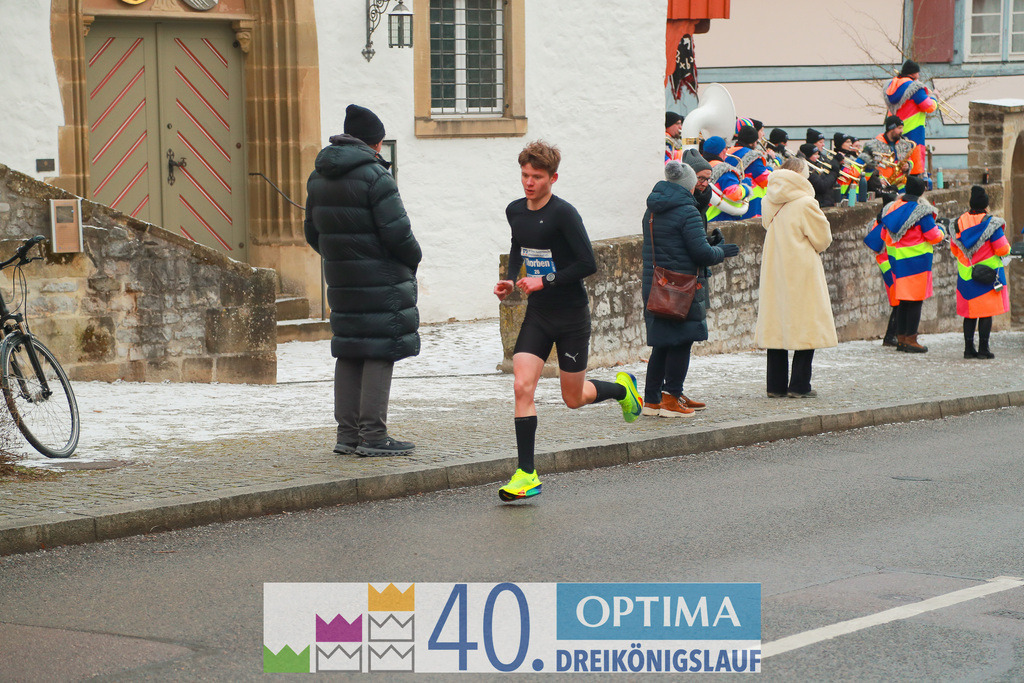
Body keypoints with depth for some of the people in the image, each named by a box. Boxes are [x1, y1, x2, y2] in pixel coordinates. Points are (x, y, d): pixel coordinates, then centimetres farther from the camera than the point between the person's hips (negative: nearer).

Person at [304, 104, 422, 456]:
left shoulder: (318, 177, 9)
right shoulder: (374, 176, -15)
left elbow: (313, 232, 16)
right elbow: (397, 232, -17)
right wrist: (413, 259, 1)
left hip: (342, 281, 7)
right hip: (382, 282, -7)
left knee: (349, 352, 12)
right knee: (380, 353, -3)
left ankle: (347, 433, 13)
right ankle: (372, 436, -3)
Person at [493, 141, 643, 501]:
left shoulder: (563, 213, -17)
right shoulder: (515, 211, 3)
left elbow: (588, 263, -19)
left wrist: (546, 281, -23)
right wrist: (510, 279, 7)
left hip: (571, 314, -5)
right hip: (537, 313, 5)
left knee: (573, 398, 7)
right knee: (523, 386, -13)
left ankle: (621, 387, 41)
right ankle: (526, 475, -8)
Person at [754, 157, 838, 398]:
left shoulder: (769, 203, 4)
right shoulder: (805, 204, -13)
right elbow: (823, 239, -7)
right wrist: (814, 249, 12)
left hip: (773, 272, 6)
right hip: (801, 271, -6)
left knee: (777, 327, 9)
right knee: (806, 328, 1)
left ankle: (776, 386, 10)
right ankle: (799, 386, 0)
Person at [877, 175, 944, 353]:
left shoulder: (892, 208, 6)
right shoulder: (921, 211, -13)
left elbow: (884, 235, 13)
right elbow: (934, 236, -9)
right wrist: (940, 231, 12)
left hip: (896, 258, 6)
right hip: (916, 259, -6)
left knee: (904, 299, 14)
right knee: (916, 299, 0)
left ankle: (900, 338, 16)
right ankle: (910, 339, 0)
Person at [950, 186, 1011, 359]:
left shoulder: (960, 222, 2)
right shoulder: (991, 223, -11)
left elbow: (954, 249, 12)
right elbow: (1002, 250, -11)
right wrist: (1005, 243, 11)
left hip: (965, 273, 4)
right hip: (988, 273, -4)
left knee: (969, 312, 10)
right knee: (987, 312, 1)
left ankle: (968, 348, 9)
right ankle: (983, 349, 0)